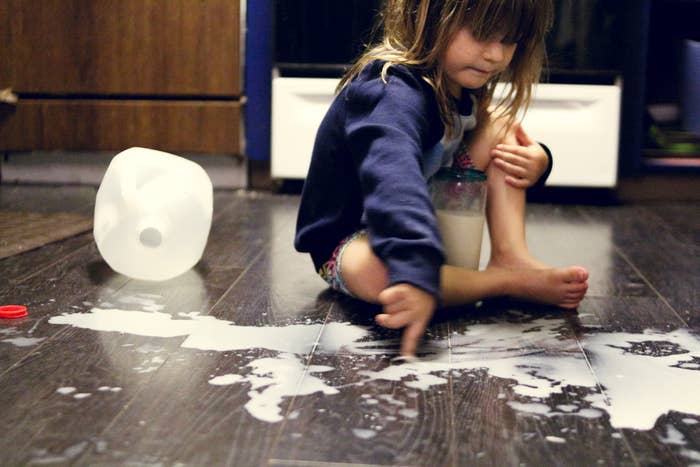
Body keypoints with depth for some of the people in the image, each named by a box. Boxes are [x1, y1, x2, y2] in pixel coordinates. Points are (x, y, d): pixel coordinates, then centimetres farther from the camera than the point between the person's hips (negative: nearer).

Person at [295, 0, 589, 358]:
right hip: (349, 240, -8)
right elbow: (394, 184, -51)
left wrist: (535, 161, -9)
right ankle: (514, 281, -26)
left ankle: (510, 256, -15)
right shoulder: (393, 93, -30)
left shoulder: (460, 85, -1)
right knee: (372, 272, -44)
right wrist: (415, 272, -66)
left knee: (500, 125, -3)